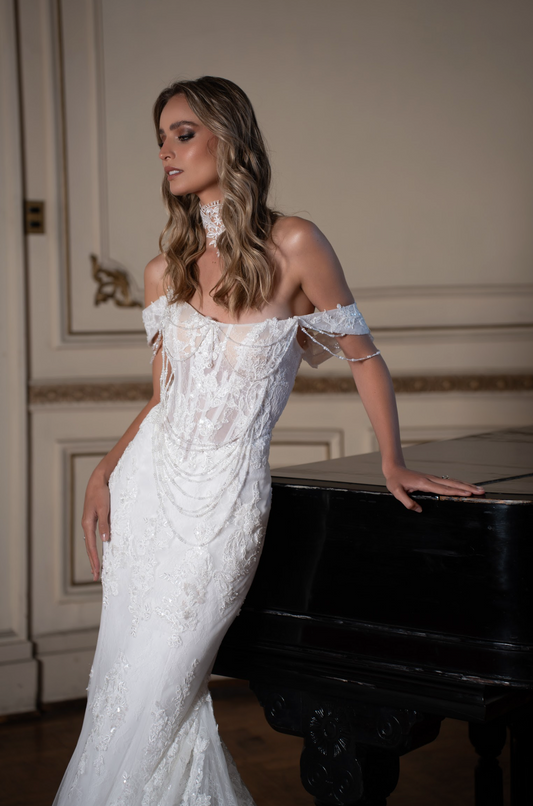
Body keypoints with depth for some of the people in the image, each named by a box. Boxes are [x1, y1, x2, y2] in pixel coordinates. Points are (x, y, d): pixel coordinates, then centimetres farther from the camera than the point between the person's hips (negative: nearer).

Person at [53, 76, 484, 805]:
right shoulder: (164, 272, 7)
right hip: (147, 483, 6)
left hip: (222, 502, -5)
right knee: (118, 685, 10)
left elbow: (365, 359, 0)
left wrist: (394, 464, 2)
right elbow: (163, 397, 12)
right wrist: (104, 473, -1)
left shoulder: (292, 246, -8)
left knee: (147, 703, -2)